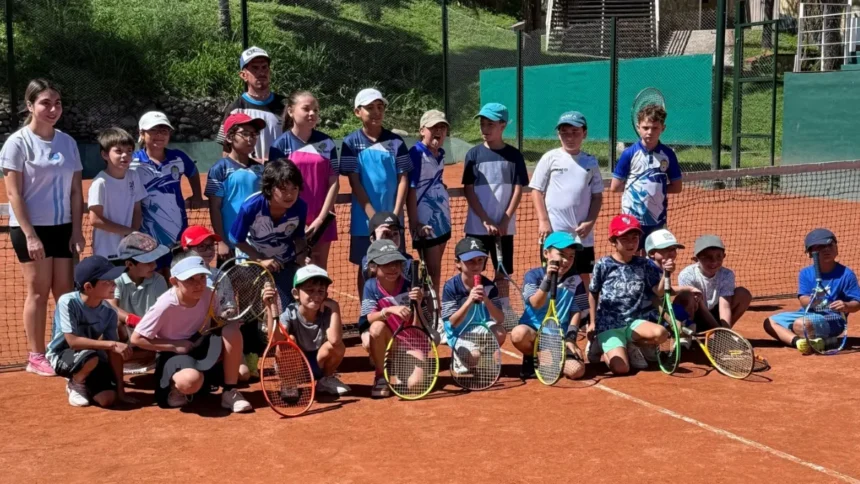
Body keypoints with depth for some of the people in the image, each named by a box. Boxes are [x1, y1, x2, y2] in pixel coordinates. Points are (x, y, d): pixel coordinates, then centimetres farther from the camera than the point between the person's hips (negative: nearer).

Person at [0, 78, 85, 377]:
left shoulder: (67, 142, 7)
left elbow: (76, 192, 9)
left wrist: (77, 231, 2)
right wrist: (30, 235, -16)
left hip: (62, 228, 5)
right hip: (30, 229, -5)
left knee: (65, 292, 4)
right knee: (38, 292, 0)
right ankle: (36, 357, 10)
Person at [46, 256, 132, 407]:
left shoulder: (109, 312, -12)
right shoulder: (67, 302, -26)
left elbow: (113, 352, -10)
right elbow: (73, 341, -32)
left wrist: (120, 390, -13)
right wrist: (111, 344, -37)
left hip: (90, 357, 4)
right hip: (62, 356, -4)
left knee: (108, 399, -16)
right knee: (90, 356, -37)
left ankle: (83, 382, 17)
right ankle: (75, 384, -3)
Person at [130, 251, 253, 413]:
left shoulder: (208, 295, -13)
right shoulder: (165, 306, -25)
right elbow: (136, 339, -18)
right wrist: (175, 345, -21)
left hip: (201, 349, 5)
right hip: (173, 354, -5)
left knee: (232, 330, -24)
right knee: (191, 380, -40)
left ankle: (230, 392, -12)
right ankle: (174, 389, 0)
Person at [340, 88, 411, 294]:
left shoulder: (396, 142, 2)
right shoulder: (351, 142, -2)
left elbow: (403, 179, 1)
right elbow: (354, 182, -6)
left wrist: (395, 214, -10)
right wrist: (373, 216, -13)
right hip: (364, 219, -1)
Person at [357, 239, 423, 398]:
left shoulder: (408, 287, -12)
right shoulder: (371, 286, -10)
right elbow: (369, 318, -23)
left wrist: (418, 304, -32)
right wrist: (389, 310, -41)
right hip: (384, 345, 0)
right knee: (378, 326, -33)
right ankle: (381, 377, -12)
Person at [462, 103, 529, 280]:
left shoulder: (514, 155, 1)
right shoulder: (474, 154, 0)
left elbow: (518, 190, 0)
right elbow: (468, 191, -3)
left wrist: (504, 222, -9)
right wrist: (486, 221, -11)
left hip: (504, 227, 1)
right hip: (477, 226, -1)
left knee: (503, 273, 7)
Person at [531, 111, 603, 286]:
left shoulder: (591, 162, 6)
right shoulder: (550, 158, 0)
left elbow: (597, 196, 9)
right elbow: (537, 191, 1)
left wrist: (590, 222, -4)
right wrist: (543, 221, -7)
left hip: (582, 234, 2)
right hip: (554, 234, -2)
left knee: (584, 279, 8)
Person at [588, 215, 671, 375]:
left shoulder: (643, 265, 3)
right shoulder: (603, 265, -5)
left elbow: (659, 292, 3)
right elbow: (593, 294, 8)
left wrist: (666, 273, -15)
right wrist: (592, 322, 9)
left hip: (634, 322, 4)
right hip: (609, 325, -4)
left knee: (661, 333, -28)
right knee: (621, 368, -24)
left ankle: (630, 346, 2)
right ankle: (603, 349, 12)